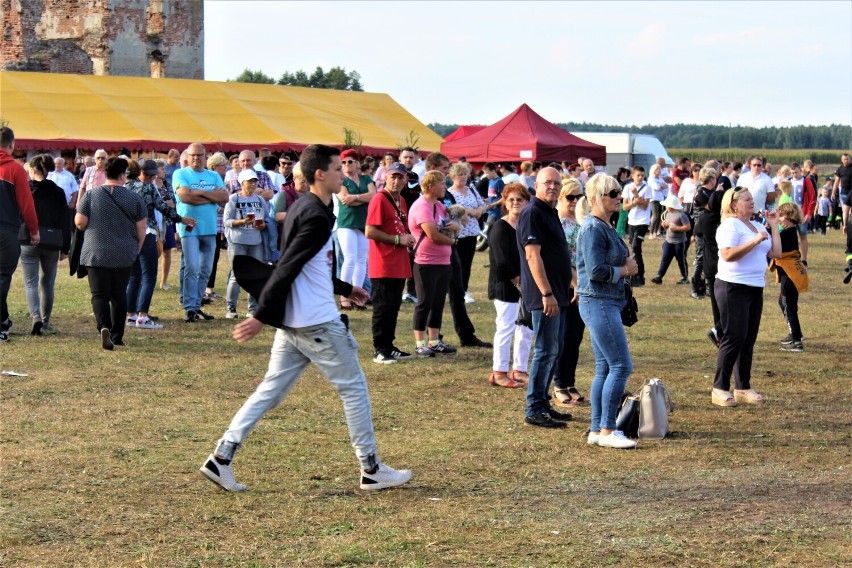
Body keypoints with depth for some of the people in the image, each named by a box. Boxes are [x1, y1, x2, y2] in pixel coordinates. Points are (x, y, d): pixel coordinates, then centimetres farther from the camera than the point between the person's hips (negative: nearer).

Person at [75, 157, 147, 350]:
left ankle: (104, 326, -26)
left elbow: (80, 223, -6)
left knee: (99, 294, -2)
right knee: (119, 294, 14)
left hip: (96, 253, -2)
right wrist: (135, 250, 16)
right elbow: (141, 229, 2)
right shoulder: (134, 198, 0)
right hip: (124, 255, 2)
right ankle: (117, 336, 18)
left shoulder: (91, 195, -3)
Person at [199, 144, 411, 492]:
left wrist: (344, 289, 29)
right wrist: (261, 316, -23)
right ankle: (371, 470, 11)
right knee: (353, 387, 3)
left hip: (292, 322, 9)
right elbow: (286, 269, -22)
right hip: (317, 321, -9)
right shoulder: (316, 217, -18)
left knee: (271, 389, 10)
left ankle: (222, 457, 5)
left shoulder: (303, 208, 13)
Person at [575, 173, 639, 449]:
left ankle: (597, 430, 15)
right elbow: (596, 271, -22)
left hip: (605, 304, 10)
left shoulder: (605, 226, 15)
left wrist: (626, 266, 5)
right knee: (621, 366, -10)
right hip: (598, 303, -10)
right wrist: (625, 270, -8)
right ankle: (607, 430, -6)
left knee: (605, 369, 11)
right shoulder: (593, 228, -16)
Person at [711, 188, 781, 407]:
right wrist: (756, 240, -22)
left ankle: (743, 388, 15)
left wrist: (774, 226, 10)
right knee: (734, 338, -9)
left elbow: (775, 253, 12)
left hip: (755, 289, 8)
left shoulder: (758, 226, 17)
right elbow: (728, 254, -23)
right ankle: (720, 389, -3)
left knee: (748, 340, 9)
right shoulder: (730, 225, -9)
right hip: (733, 288, -8)